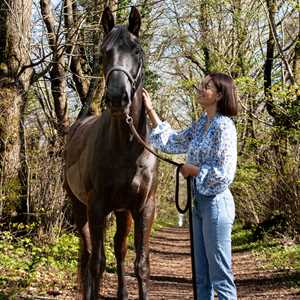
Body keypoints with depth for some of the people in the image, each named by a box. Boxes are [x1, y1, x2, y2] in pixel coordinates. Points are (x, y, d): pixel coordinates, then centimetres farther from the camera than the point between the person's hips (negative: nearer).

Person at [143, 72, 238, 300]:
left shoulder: (223, 126, -15)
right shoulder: (200, 124, 10)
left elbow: (223, 173, -20)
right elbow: (172, 142, 18)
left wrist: (192, 169, -9)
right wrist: (151, 111, 14)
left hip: (216, 203, -9)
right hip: (200, 202, 9)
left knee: (220, 276, -3)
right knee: (202, 276, 15)